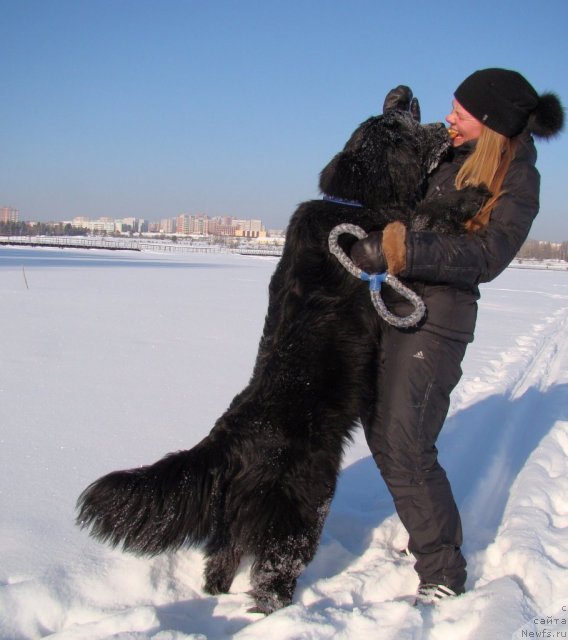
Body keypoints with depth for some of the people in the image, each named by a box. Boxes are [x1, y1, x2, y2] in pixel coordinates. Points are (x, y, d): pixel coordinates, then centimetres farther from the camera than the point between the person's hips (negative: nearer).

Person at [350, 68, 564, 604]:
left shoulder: (516, 179, -8)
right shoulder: (446, 153, 10)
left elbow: (486, 256, -22)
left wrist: (403, 248, -31)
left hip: (435, 318, -8)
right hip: (389, 303, 8)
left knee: (405, 446, -12)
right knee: (379, 428, 14)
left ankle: (443, 574, 4)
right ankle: (428, 532, 32)